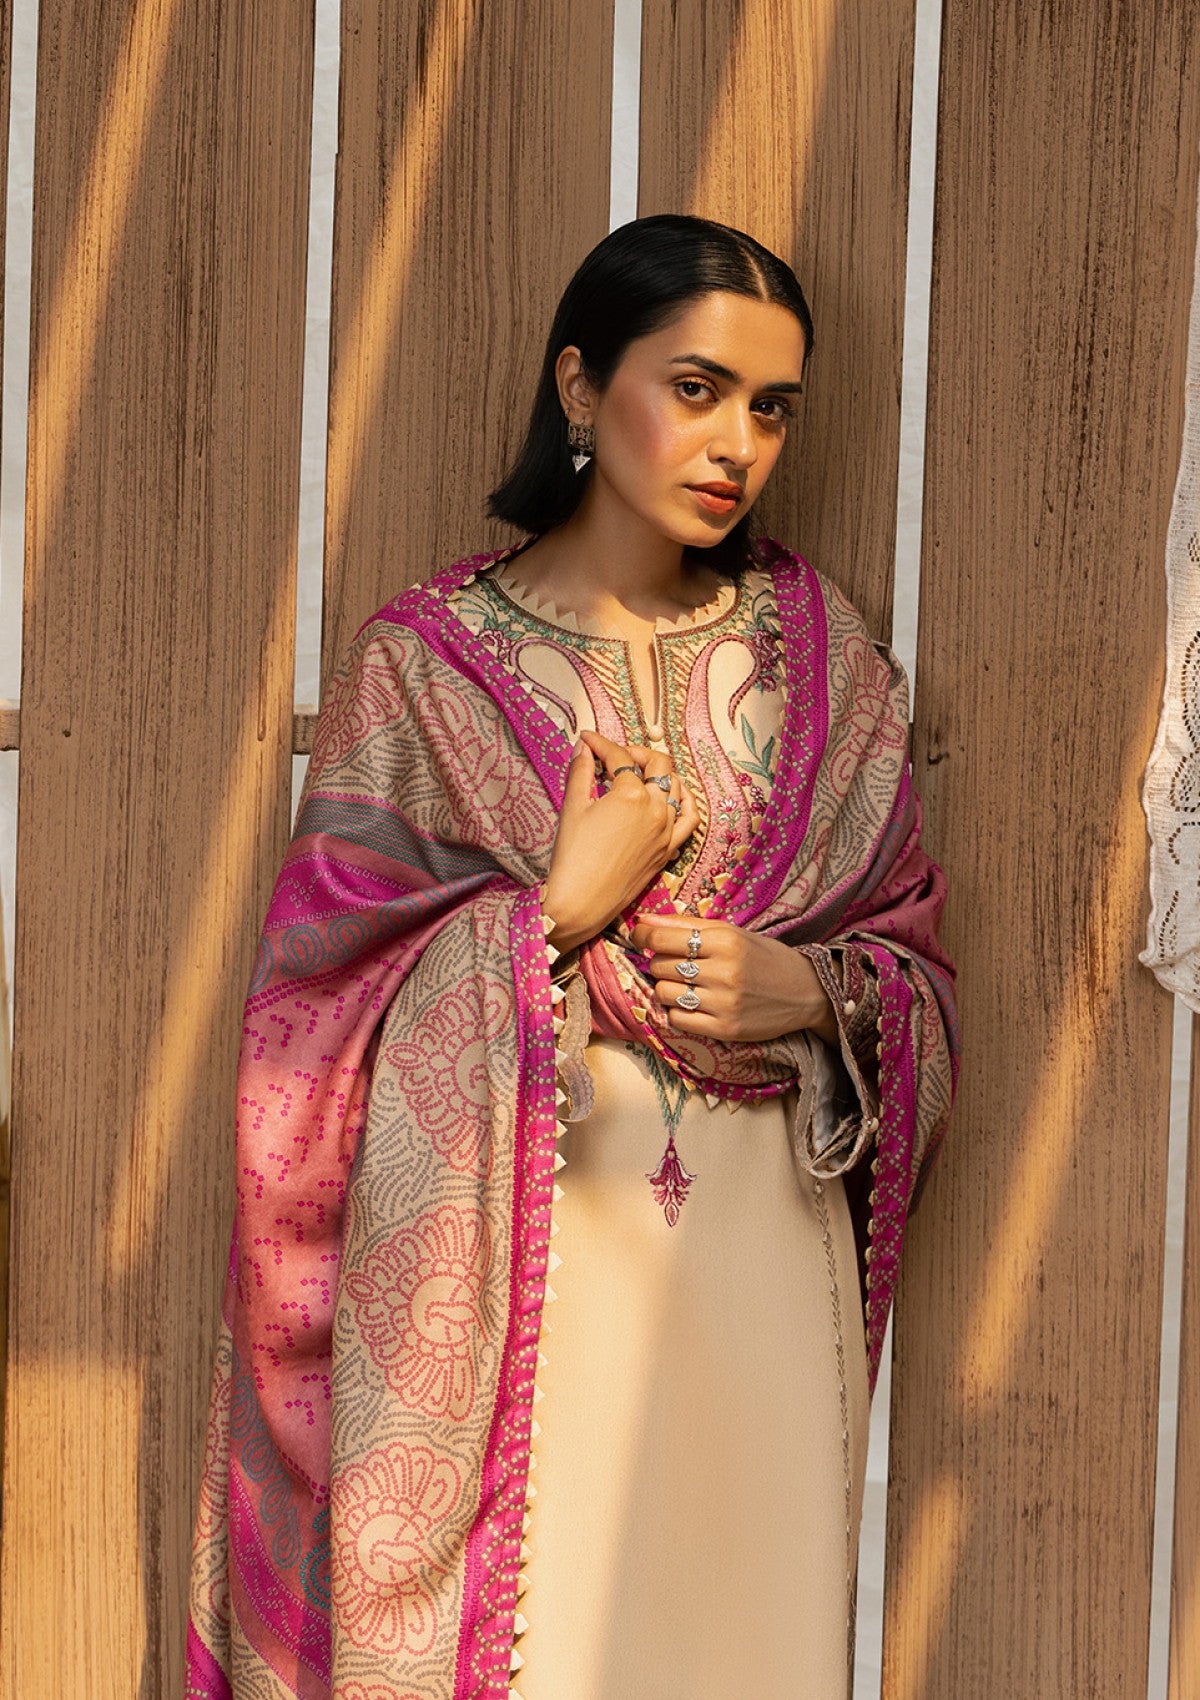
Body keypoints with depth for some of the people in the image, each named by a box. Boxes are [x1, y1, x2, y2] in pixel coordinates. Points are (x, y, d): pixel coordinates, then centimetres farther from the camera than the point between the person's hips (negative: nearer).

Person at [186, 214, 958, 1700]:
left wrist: (811, 991, -9)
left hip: (764, 1234, 3)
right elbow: (335, 974, -4)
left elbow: (912, 946, 11)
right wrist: (562, 912, -14)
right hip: (515, 1241, -2)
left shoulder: (824, 658, 7)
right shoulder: (427, 656, -1)